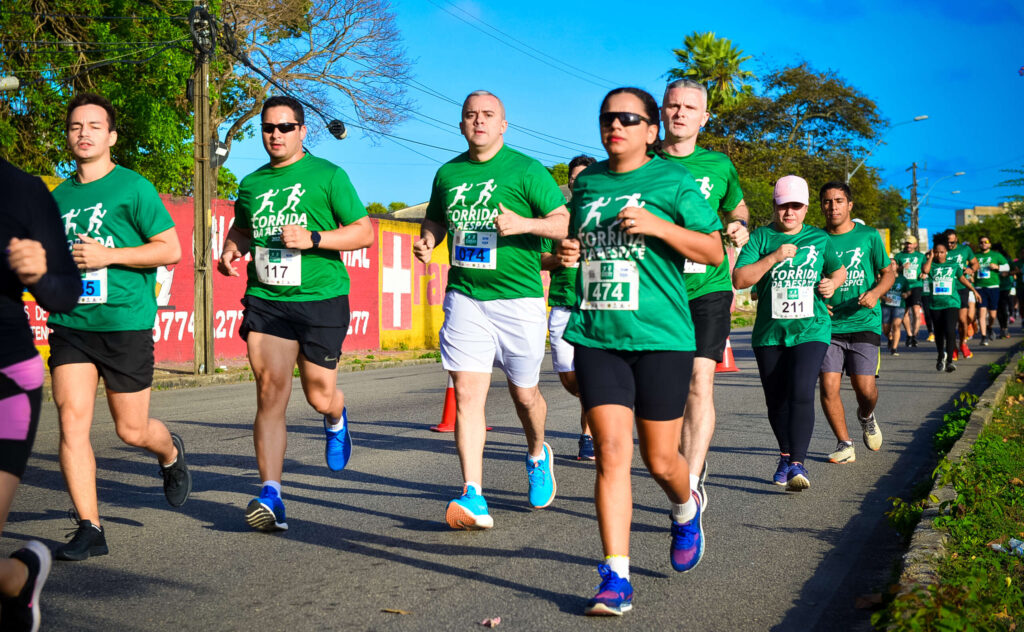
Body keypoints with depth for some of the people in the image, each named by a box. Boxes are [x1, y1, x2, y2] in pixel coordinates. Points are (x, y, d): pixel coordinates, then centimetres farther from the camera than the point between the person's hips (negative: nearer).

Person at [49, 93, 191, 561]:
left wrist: (107, 255, -15)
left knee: (132, 431, 5)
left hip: (125, 324, -4)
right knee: (71, 422, -8)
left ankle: (171, 453, 41)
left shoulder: (134, 188, -3)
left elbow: (170, 250, -6)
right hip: (69, 325, 4)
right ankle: (89, 529, -1)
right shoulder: (58, 197, 13)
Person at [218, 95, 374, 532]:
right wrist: (231, 250, 7)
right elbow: (240, 229, 30)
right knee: (269, 392, -10)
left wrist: (313, 238, -17)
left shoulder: (328, 176, 0)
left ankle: (336, 419, 44)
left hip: (321, 299, -3)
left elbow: (364, 232, -3)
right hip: (264, 300, 3)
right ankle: (271, 496, -11)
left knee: (319, 396, 4)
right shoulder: (251, 184, 14)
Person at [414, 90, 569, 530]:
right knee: (467, 393, -10)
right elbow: (435, 219, 26)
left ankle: (538, 455, 42)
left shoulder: (526, 170, -3)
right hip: (464, 297, 3)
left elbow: (565, 222, -6)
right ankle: (474, 497, -11)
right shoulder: (448, 173, 11)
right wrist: (427, 241, 4)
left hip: (518, 297, -3)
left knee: (524, 394, 10)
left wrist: (524, 224, -24)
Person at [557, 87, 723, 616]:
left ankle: (685, 511, 40)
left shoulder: (672, 180, 1)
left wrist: (657, 226, -14)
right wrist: (566, 252, 5)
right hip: (596, 335, 3)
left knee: (659, 458, 5)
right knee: (612, 454, -6)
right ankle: (616, 576, -3)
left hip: (659, 336, -3)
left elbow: (714, 251, 0)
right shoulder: (587, 182, 14)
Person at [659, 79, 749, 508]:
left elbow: (737, 207, 25)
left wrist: (740, 228, 3)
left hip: (708, 288, -1)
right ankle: (693, 461, 32)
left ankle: (691, 487, -13)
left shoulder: (718, 165, 8)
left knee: (699, 384, -14)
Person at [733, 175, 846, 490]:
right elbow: (739, 279, -8)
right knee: (776, 400, 9)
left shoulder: (820, 239, 10)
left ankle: (797, 464, -16)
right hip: (769, 334, 1)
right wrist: (774, 257, -16)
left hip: (811, 331, -1)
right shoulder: (761, 237, 3)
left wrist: (832, 283, 4)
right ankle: (785, 455, 31)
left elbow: (839, 270, 27)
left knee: (801, 394, -17)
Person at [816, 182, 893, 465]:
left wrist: (875, 293, -10)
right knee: (828, 385, -10)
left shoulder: (869, 236, 4)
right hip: (829, 323, 1)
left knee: (865, 388, -7)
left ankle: (866, 416, 30)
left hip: (864, 322, -1)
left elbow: (888, 273, 10)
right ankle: (844, 445, 6)